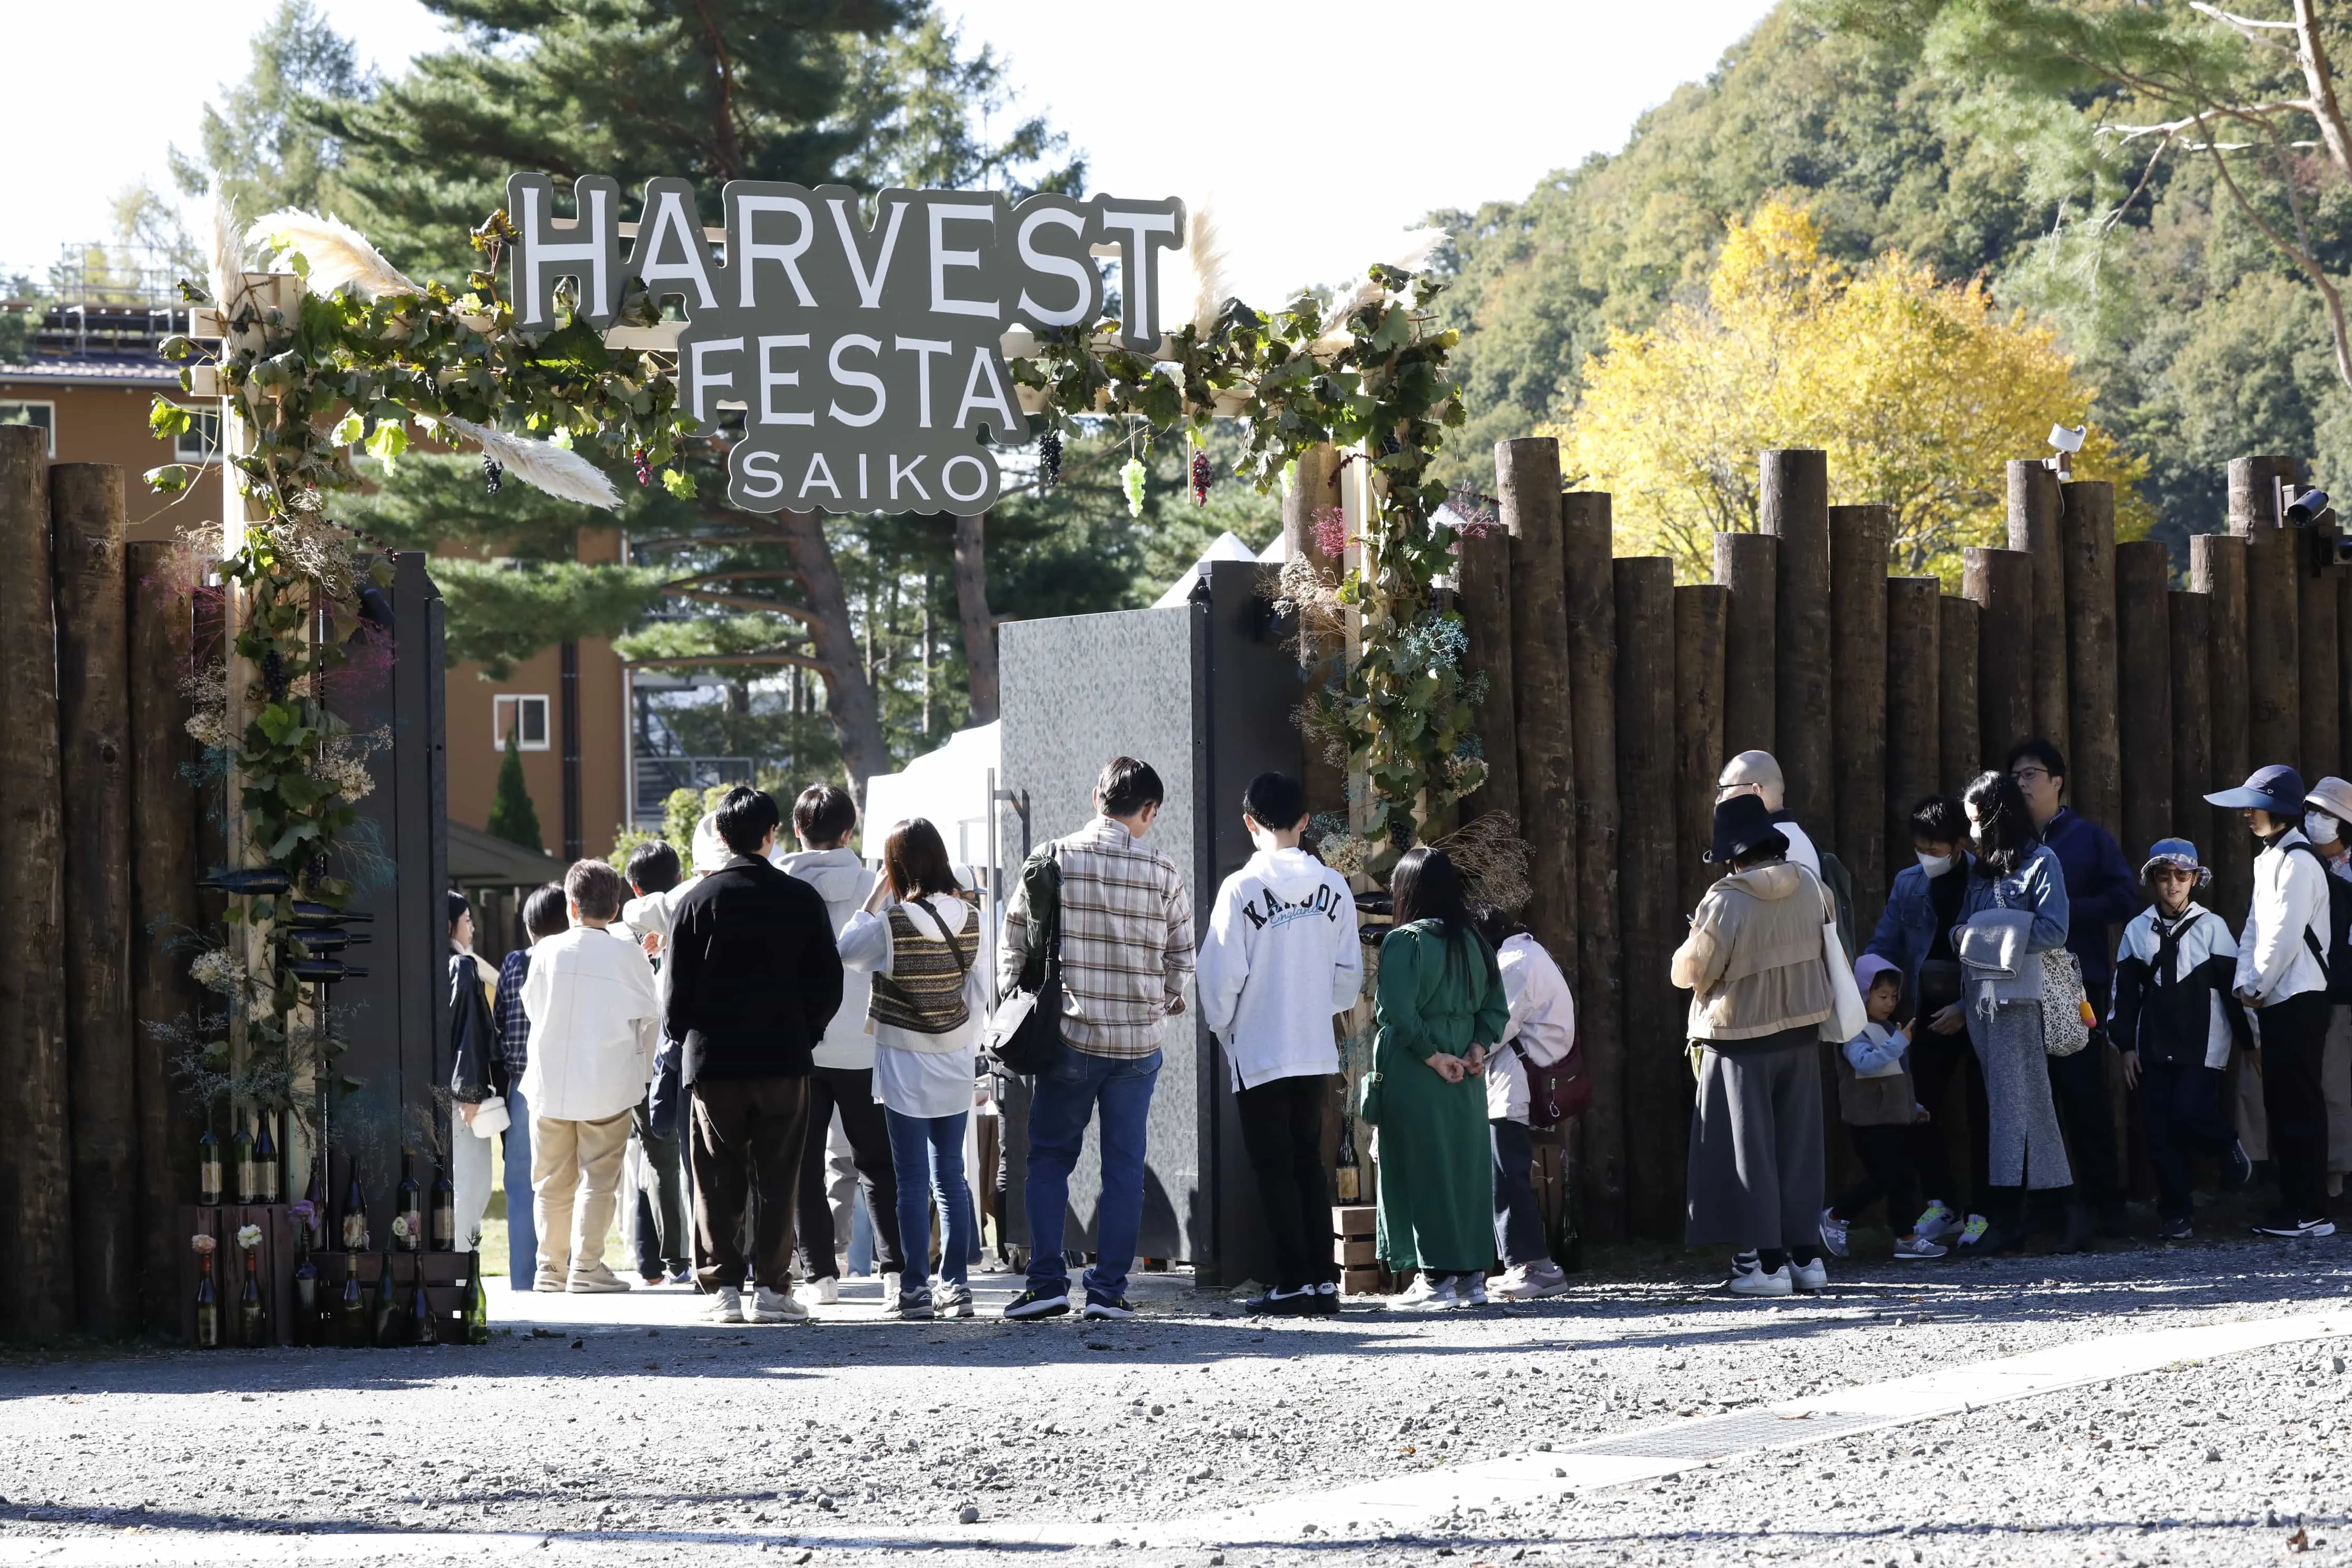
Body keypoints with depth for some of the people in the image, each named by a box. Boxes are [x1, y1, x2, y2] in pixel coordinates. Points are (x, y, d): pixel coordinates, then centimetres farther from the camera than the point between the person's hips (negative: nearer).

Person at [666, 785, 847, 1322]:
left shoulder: (697, 901, -2)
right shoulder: (800, 898, -1)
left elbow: (676, 991, -1)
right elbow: (828, 984, 1)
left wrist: (687, 1038, 15)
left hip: (713, 1060, 0)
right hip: (784, 1057, 0)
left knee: (718, 1178, 6)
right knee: (776, 1177, 4)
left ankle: (722, 1285, 3)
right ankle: (770, 1286, 0)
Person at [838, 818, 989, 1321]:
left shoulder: (894, 922, -16)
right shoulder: (969, 920, -2)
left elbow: (847, 951, 1)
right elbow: (978, 991, 4)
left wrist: (878, 893, 4)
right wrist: (969, 1045, 14)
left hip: (905, 1066, -4)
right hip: (955, 1063, 4)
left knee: (912, 1180, -1)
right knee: (950, 1176, 10)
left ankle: (914, 1288, -1)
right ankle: (957, 1284, 10)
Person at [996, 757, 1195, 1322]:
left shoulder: (1052, 861, -4)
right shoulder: (1163, 874, -4)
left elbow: (1014, 943, -1)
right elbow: (1181, 959, 4)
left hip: (1068, 1039, 0)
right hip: (1139, 1043, 0)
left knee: (1049, 1158, 10)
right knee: (1124, 1166, 7)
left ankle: (1047, 1281, 1)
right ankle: (1108, 1290, 5)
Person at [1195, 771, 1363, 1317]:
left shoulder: (1241, 889, -13)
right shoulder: (1333, 887, 0)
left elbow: (1221, 975, -11)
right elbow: (1350, 974, 4)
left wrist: (1220, 1026, 7)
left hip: (1260, 1054, -4)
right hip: (1318, 1051, 4)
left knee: (1275, 1168, 2)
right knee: (1309, 1162, 14)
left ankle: (1293, 1282, 0)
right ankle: (1323, 1278, 11)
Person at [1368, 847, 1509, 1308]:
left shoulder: (1404, 941, -10)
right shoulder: (1473, 942, 10)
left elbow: (1396, 1012, -19)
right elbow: (1496, 1008, 8)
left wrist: (1432, 1056, -13)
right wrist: (1480, 1046, -2)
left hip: (1414, 1078, -6)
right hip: (1466, 1080, 6)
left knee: (1422, 1171, -2)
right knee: (1466, 1169, 10)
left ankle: (1436, 1277, -4)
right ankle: (1472, 1275, 11)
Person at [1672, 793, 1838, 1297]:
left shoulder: (1725, 903, -19)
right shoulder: (1811, 889, -2)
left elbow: (1690, 972, -14)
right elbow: (1832, 952, 11)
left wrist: (1692, 947, 7)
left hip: (1741, 1042, -5)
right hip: (1801, 1034, 5)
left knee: (1750, 1148, 2)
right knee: (1799, 1143, 13)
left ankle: (1766, 1261, 0)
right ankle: (1806, 1255, 15)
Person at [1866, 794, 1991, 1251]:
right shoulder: (1908, 884, 6)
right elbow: (1882, 949, 9)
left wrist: (1967, 1008, -15)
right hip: (1931, 1014, 5)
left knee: (1982, 1114, 0)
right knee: (1919, 1111, 1)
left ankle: (1980, 1212, 8)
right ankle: (1943, 1204, 15)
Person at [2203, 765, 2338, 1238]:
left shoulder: (2298, 861, -13)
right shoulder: (2268, 859, 17)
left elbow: (2285, 934, -18)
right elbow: (2255, 927, 16)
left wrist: (2259, 987, -9)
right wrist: (2244, 983, 3)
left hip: (2298, 999, -9)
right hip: (2275, 1001, 9)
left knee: (2299, 1105, -8)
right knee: (2280, 1105, 10)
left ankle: (2311, 1213, -7)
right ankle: (2292, 1204, 14)